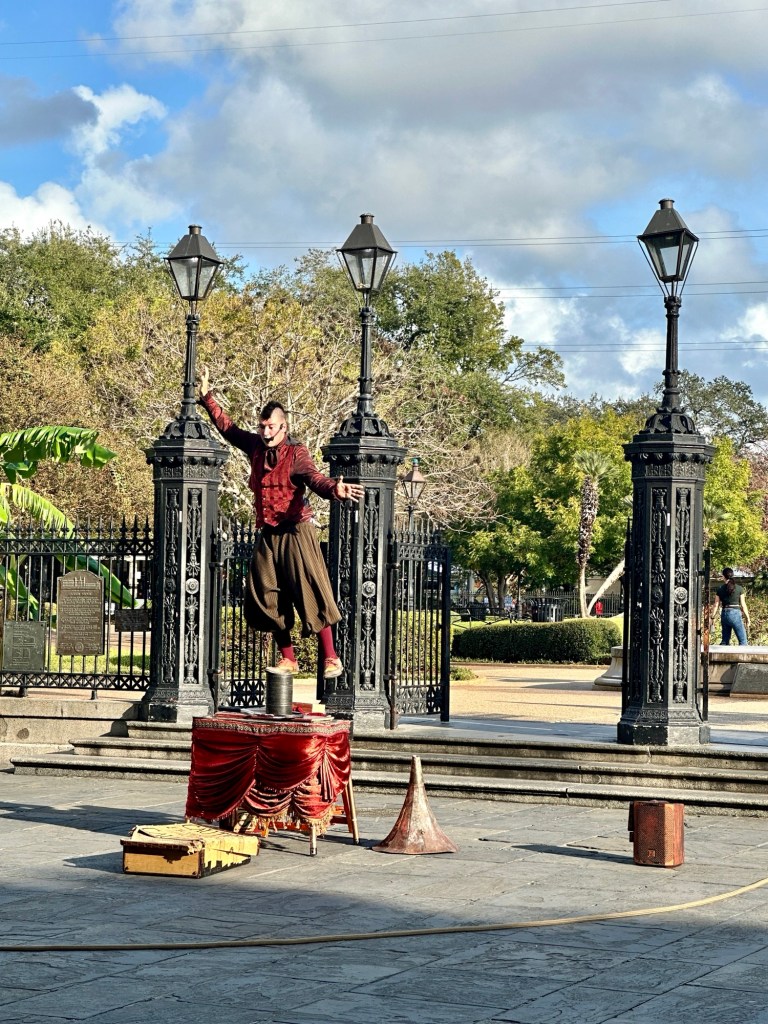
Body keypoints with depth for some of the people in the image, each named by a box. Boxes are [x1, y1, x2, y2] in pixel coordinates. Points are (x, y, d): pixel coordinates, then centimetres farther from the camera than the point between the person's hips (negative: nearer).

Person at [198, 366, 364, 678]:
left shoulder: (296, 453, -11)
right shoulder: (256, 447, 8)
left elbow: (314, 479, -27)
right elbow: (228, 428, 24)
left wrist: (334, 489, -49)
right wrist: (207, 398, 24)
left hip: (295, 532, -7)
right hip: (268, 535, 7)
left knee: (311, 593, -10)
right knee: (268, 599, 7)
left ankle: (330, 658, -4)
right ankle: (287, 659, 16)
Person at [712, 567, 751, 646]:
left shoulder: (720, 589, 2)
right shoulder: (739, 589, -3)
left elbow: (716, 605, 3)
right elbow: (743, 605, -1)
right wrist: (747, 618, 7)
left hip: (724, 614, 4)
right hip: (735, 614, -4)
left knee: (725, 641, 13)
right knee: (743, 641, -1)